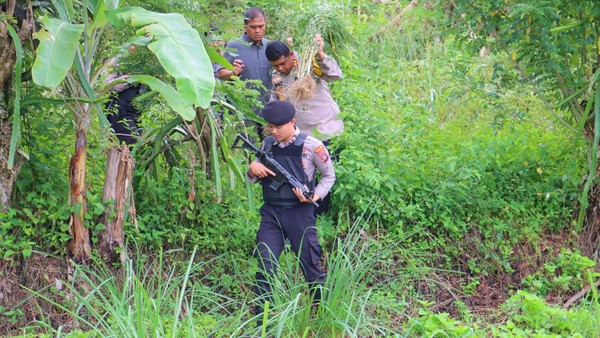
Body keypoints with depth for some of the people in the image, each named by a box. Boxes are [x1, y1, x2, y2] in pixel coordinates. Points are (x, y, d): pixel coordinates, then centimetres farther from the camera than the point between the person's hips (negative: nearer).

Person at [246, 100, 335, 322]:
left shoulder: (311, 146, -7)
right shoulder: (267, 144, 6)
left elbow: (329, 176, 4)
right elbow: (255, 178, 16)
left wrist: (314, 196, -12)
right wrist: (253, 168, -7)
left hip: (300, 214, -3)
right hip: (271, 214, 4)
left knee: (311, 265, 6)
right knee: (265, 267, -3)